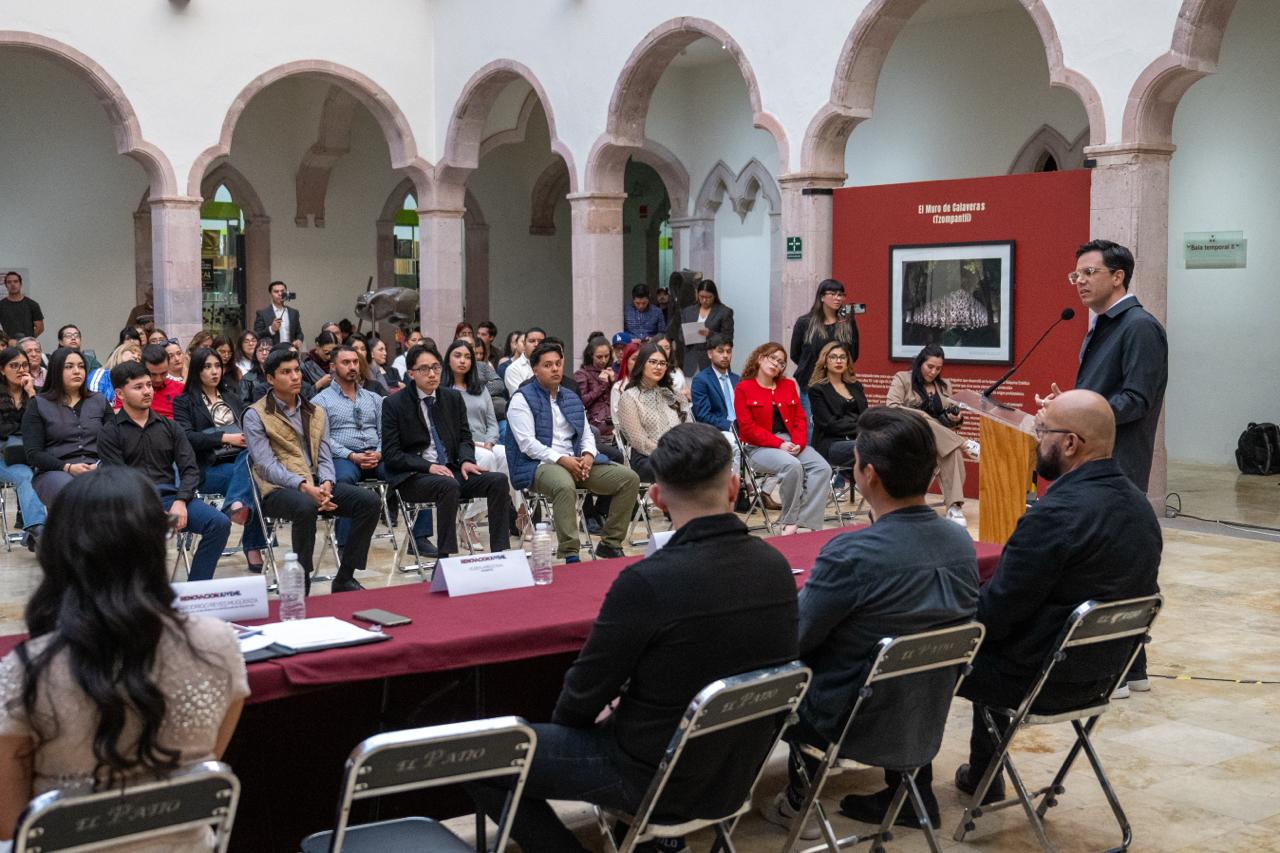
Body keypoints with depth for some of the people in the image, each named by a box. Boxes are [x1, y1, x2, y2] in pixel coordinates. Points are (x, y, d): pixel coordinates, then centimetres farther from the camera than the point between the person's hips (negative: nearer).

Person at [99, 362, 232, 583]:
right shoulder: (110, 432, 7)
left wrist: (180, 502, -10)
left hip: (170, 495, 4)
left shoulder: (169, 427, 20)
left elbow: (190, 469, 11)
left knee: (220, 523, -21)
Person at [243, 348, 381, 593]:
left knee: (370, 501, -16)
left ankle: (344, 578, -10)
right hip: (278, 488, -6)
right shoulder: (256, 415, 0)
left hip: (316, 484, 6)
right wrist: (304, 487, -23)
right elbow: (266, 465, -10)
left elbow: (324, 457, 12)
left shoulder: (315, 413, 18)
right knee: (305, 507, -39)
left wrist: (326, 484, -12)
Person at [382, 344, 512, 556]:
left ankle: (500, 553, -20)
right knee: (449, 485, -36)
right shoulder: (394, 404, -2)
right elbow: (391, 454, -5)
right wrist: (429, 467, -18)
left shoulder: (454, 398, 12)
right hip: (413, 477, -5)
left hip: (451, 470, 5)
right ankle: (445, 558, -33)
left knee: (498, 480, -19)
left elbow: (464, 437, 16)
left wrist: (466, 460, -8)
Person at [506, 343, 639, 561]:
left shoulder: (572, 398, 20)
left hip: (575, 462, 7)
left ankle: (610, 543, -2)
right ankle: (569, 553, -36)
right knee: (565, 485, -41)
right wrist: (561, 459, -20)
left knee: (629, 478, -9)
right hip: (539, 464, -7)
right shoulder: (522, 399, -1)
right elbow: (527, 443, -11)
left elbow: (587, 435, 20)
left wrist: (588, 455, -3)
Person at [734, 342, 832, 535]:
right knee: (792, 465, -35)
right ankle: (790, 521, -19)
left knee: (822, 468, -22)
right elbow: (748, 428, -7)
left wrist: (798, 443, -8)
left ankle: (798, 523, -27)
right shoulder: (743, 389, 2)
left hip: (792, 444, 6)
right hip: (760, 447, -5)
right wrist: (779, 444, -16)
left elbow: (800, 418, 13)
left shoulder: (788, 386, 19)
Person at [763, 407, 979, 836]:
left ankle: (800, 802, 27)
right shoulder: (962, 543, -8)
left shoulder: (850, 555, -29)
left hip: (852, 727, -5)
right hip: (929, 723, 6)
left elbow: (792, 639, -15)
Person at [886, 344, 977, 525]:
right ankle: (965, 445, -34)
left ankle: (954, 507, -43)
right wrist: (918, 415, -22)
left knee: (953, 451, -34)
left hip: (942, 440, 3)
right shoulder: (902, 379, 7)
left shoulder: (944, 386, 22)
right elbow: (891, 408, -7)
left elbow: (952, 419, 22)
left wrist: (957, 418, -3)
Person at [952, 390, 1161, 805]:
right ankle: (983, 778, 39)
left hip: (1040, 679, -8)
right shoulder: (1138, 504, 0)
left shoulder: (1055, 514, -28)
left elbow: (995, 612, -23)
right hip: (1102, 673, 8)